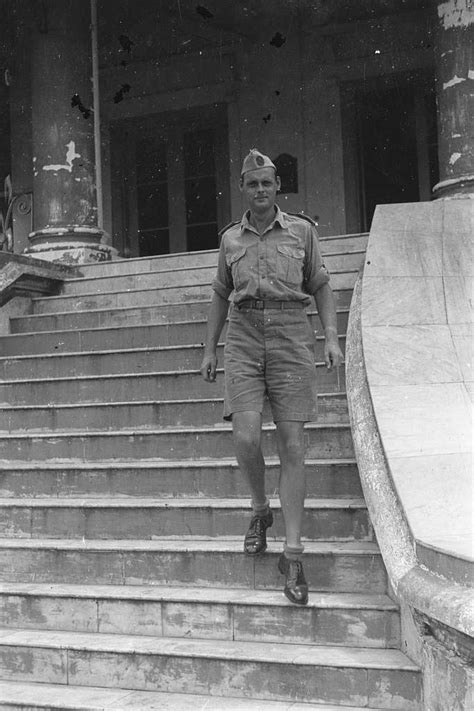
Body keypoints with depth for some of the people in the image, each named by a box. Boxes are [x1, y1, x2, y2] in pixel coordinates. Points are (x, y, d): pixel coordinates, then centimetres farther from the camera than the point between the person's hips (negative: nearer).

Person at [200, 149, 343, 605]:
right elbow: (220, 294, 20)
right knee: (245, 437, -15)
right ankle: (260, 509, 17)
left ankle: (292, 554, 1)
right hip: (243, 339, 1)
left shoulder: (302, 230, 8)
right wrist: (209, 349, 15)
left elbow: (320, 286, 12)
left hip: (291, 337, -1)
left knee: (292, 445, -5)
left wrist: (331, 337, 0)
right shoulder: (230, 238, 13)